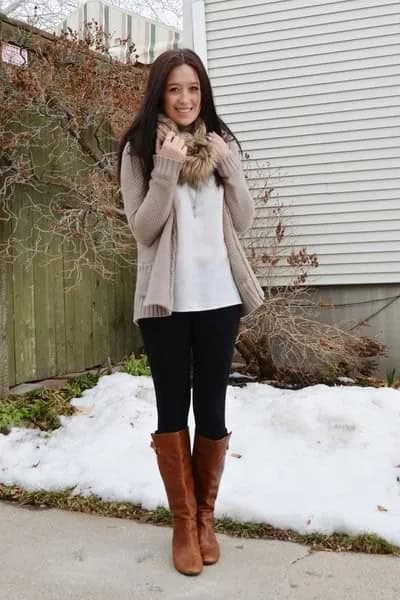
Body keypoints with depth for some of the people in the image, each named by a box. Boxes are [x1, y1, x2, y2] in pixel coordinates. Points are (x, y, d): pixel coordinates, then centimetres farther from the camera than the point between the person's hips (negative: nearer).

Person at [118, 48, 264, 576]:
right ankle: (184, 523, 18)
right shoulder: (139, 150, 1)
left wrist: (228, 166, -8)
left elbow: (243, 221, 7)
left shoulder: (222, 144, 10)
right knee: (172, 410, 4)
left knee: (212, 409, 7)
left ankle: (206, 517, 24)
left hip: (219, 296, 2)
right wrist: (166, 169, -18)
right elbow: (142, 229, -7)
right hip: (165, 299, -2)